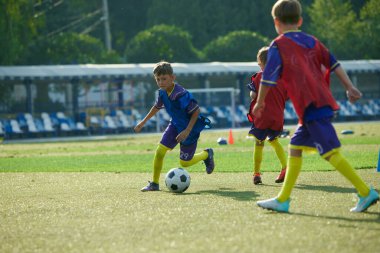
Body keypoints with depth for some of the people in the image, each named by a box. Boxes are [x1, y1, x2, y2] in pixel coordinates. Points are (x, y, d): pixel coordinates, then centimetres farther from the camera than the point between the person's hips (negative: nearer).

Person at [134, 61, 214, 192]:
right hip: (175, 124, 6)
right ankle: (154, 183, 6)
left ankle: (207, 154, 31)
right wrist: (143, 122, 18)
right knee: (160, 150, -8)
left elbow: (196, 111, -25)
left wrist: (187, 131, -28)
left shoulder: (181, 94, -32)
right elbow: (157, 106, 14)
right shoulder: (162, 92, -8)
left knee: (184, 162, 2)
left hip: (190, 127, -6)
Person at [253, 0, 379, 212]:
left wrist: (260, 103, 11)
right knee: (295, 147, 14)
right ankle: (283, 199, 15)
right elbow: (334, 64, 13)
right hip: (326, 103, 8)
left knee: (331, 152, -10)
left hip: (311, 107, -8)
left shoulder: (278, 45, -1)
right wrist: (350, 88, 12)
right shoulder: (312, 41, 18)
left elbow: (268, 78, -1)